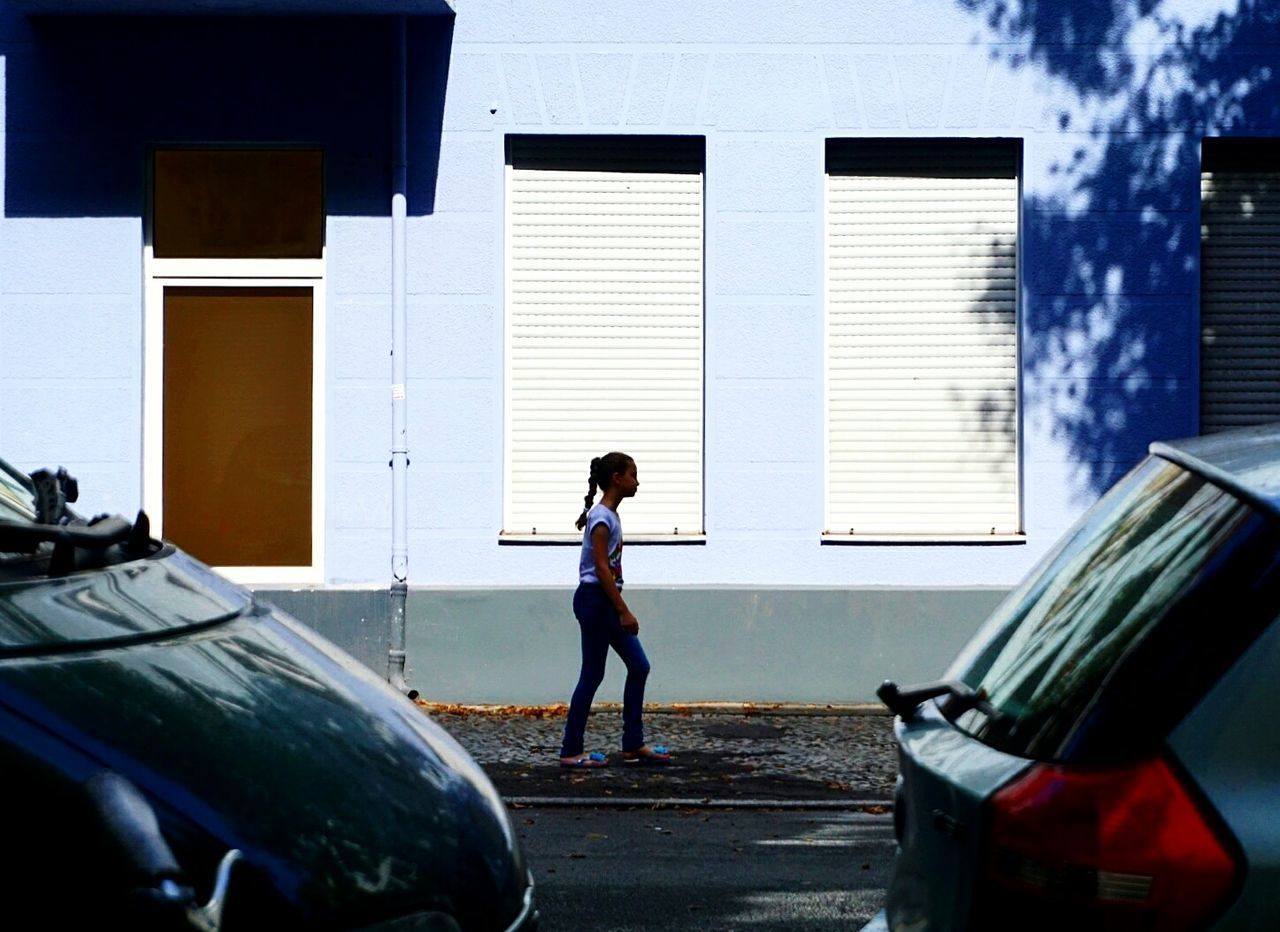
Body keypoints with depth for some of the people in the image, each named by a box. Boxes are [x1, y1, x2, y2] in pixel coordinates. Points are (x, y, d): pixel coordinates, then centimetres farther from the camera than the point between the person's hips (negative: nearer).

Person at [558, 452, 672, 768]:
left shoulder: (610, 516, 14)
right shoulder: (602, 517, -15)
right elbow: (601, 568, -21)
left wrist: (620, 610, 20)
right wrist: (624, 611, -22)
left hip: (606, 602, 10)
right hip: (595, 599, -10)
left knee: (639, 666, 9)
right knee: (592, 676, -5)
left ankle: (633, 745, 13)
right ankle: (570, 751, 2)